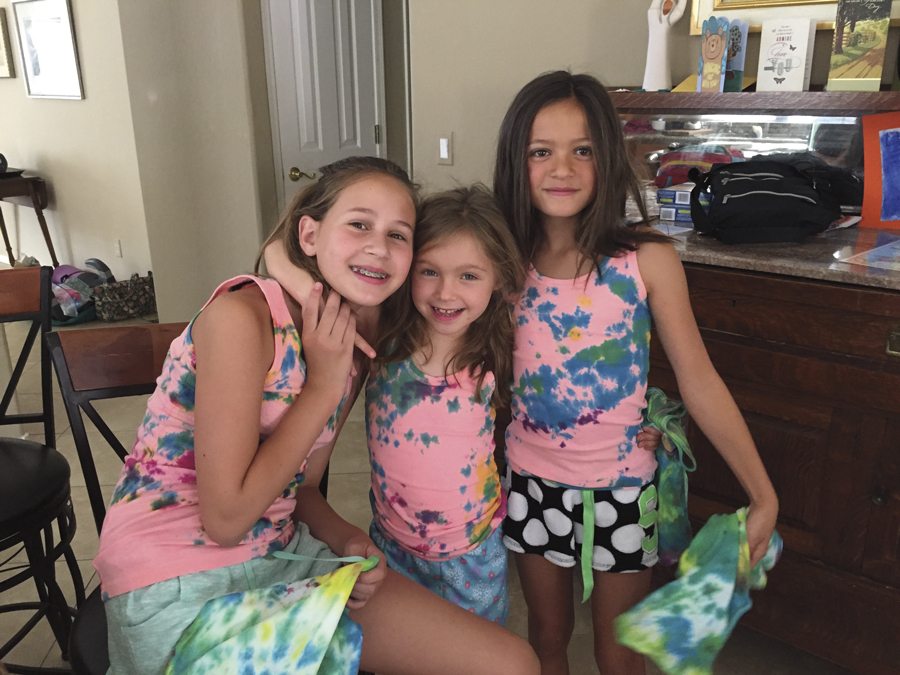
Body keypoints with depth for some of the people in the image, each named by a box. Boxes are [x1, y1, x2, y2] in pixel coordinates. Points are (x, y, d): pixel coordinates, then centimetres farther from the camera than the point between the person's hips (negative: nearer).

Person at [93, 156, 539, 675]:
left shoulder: (355, 345, 2)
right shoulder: (241, 315, -20)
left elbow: (301, 488, 9)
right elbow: (226, 519, -21)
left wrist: (349, 540, -11)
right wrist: (324, 385, -20)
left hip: (285, 555, 6)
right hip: (176, 590, -6)